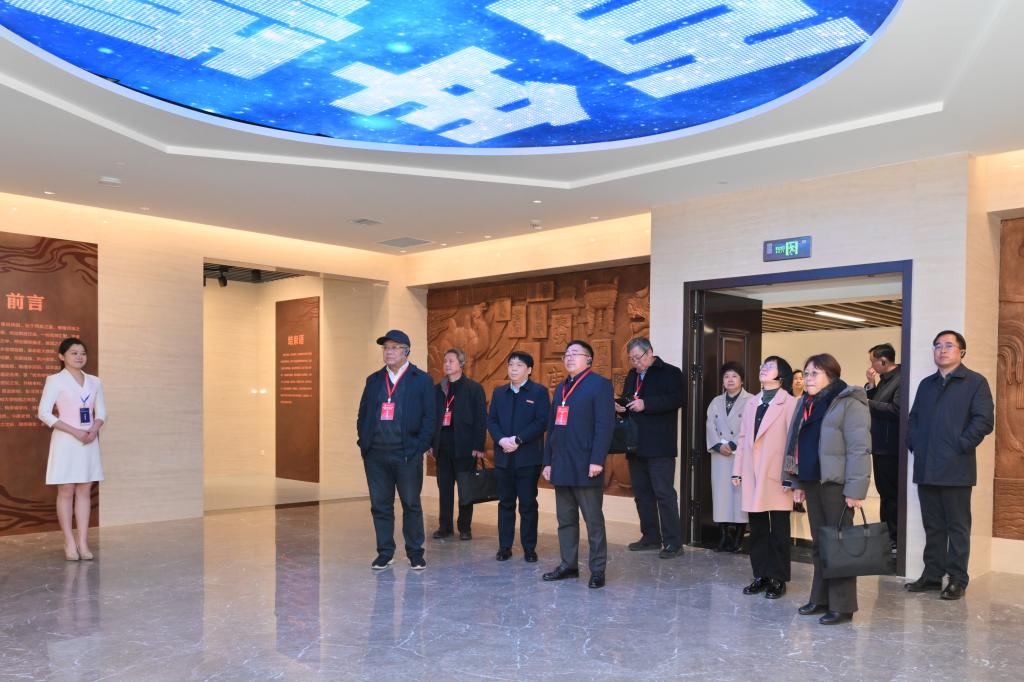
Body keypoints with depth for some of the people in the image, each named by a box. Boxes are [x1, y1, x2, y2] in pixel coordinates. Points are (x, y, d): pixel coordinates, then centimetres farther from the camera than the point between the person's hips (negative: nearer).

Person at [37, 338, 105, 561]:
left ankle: (83, 542, 9)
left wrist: (94, 429, -8)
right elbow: (44, 413, -10)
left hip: (89, 441, 4)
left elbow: (101, 412, 13)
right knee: (66, 492, 0)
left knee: (85, 491, 5)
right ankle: (70, 544, 6)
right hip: (65, 441, -4)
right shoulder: (55, 380, -4)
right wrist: (74, 431, -17)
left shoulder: (94, 382, 10)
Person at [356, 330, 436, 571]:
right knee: (380, 505, 9)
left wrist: (418, 447, -10)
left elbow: (429, 417, -3)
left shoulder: (421, 380, 0)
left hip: (407, 454, -4)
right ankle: (385, 553, 20)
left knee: (411, 505, 6)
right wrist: (363, 443, 2)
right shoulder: (373, 380, 13)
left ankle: (415, 553, 17)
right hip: (375, 454, 4)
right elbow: (362, 415, 14)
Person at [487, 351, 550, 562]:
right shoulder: (499, 392, 13)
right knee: (505, 503, 9)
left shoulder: (539, 392, -1)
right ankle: (504, 546, 17)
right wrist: (501, 440, -11)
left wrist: (518, 440, -17)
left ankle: (529, 548, 12)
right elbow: (491, 420, 7)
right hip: (503, 457, 4)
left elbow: (542, 422, -11)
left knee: (528, 504, 3)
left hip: (528, 457, -4)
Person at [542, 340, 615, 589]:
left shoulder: (599, 384, -4)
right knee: (565, 519, 13)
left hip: (585, 467, -7)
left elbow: (604, 425, -12)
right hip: (562, 466, 7)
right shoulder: (561, 388, 19)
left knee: (594, 521, 0)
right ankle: (568, 565, 23)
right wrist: (548, 461, 13)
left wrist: (597, 460, -18)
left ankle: (598, 570, 9)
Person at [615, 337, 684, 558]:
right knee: (641, 492, 12)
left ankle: (673, 541, 0)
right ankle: (651, 537, 21)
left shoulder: (670, 372, -5)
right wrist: (620, 406, 3)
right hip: (636, 445, 8)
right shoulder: (632, 376, 18)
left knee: (664, 492, -6)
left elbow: (677, 399, -18)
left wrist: (646, 404, -22)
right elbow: (625, 400, 27)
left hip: (659, 446, -7)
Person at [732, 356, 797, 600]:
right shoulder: (751, 403, 14)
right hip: (752, 476, 6)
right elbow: (743, 438, 12)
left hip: (776, 476, -5)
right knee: (757, 529, 10)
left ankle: (778, 579, 13)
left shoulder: (789, 402, -5)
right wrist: (737, 470, 9)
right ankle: (761, 575, 19)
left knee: (778, 529, 4)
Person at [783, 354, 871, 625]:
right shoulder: (806, 404, 15)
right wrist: (797, 482, 15)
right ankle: (820, 599, 22)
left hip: (835, 483, -8)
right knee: (818, 544, 13)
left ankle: (842, 606, 6)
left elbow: (859, 449, -16)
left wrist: (855, 489, -20)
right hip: (811, 482, 8)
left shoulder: (850, 404, -10)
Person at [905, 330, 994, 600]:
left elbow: (983, 421, -10)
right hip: (926, 468, 6)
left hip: (956, 469, -5)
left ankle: (957, 580, 11)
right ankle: (932, 575, 20)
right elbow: (914, 417, 20)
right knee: (932, 526, 12)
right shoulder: (926, 384, 18)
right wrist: (914, 443, 6)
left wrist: (961, 446, -13)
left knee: (957, 526, 3)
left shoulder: (975, 382, -1)